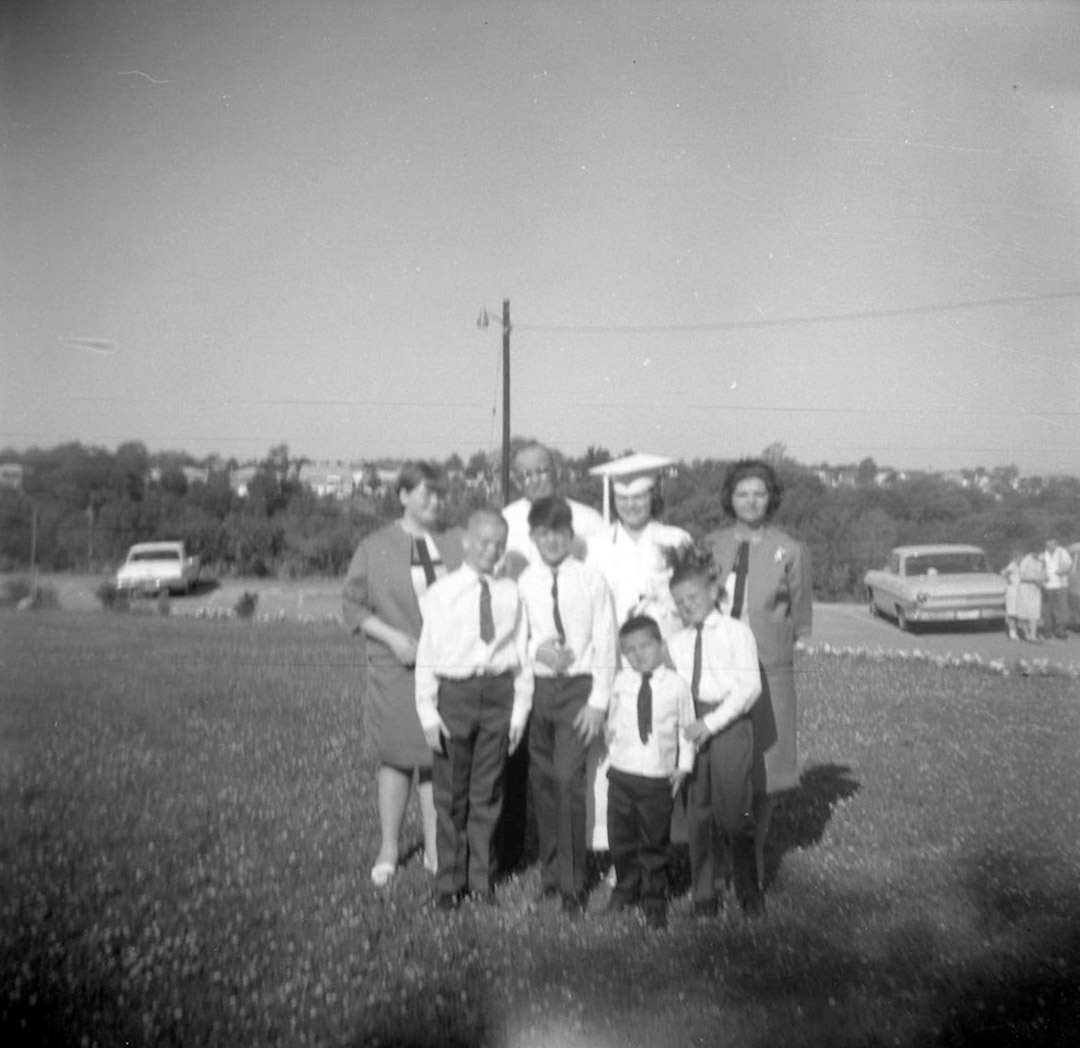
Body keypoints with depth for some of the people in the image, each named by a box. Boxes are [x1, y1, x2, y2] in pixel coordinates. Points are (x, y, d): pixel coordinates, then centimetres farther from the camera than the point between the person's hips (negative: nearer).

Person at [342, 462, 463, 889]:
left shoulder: (457, 544, 5)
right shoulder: (374, 548, 0)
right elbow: (352, 604, 1)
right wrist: (393, 637, -12)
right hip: (396, 667, -1)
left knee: (438, 758, 5)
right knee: (397, 758, 7)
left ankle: (435, 850, 20)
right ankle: (388, 850, 24)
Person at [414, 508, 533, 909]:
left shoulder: (510, 594, 2)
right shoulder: (441, 593, -3)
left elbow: (522, 654, 6)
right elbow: (427, 655, -2)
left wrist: (520, 710, 3)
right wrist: (428, 712, -6)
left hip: (498, 694, 1)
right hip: (454, 692, -1)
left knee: (487, 793, 10)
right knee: (450, 794, 8)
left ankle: (482, 878, 25)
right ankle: (450, 881, 23)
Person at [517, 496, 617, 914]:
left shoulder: (592, 581, -4)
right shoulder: (524, 582, 1)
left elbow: (605, 643, -3)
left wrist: (598, 701, -7)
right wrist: (536, 649, -13)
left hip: (578, 686, -3)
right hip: (536, 686, 3)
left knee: (568, 778, -11)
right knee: (541, 780, 9)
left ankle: (572, 882, 2)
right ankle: (550, 868, 27)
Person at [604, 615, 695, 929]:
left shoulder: (677, 685, -6)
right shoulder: (621, 682, 0)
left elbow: (686, 729, 2)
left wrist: (684, 766, 0)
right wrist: (611, 738, 5)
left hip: (659, 777, -2)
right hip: (622, 773, 2)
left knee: (655, 842, 7)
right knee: (621, 838, 12)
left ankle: (654, 900, 25)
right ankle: (625, 889, 35)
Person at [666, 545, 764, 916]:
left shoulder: (736, 632, -1)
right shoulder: (675, 643, 11)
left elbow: (750, 685, -9)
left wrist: (711, 722, -15)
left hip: (729, 726, -4)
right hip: (689, 728, 4)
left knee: (734, 814, -1)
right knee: (697, 814, 8)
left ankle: (748, 892, 17)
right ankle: (702, 894, 21)